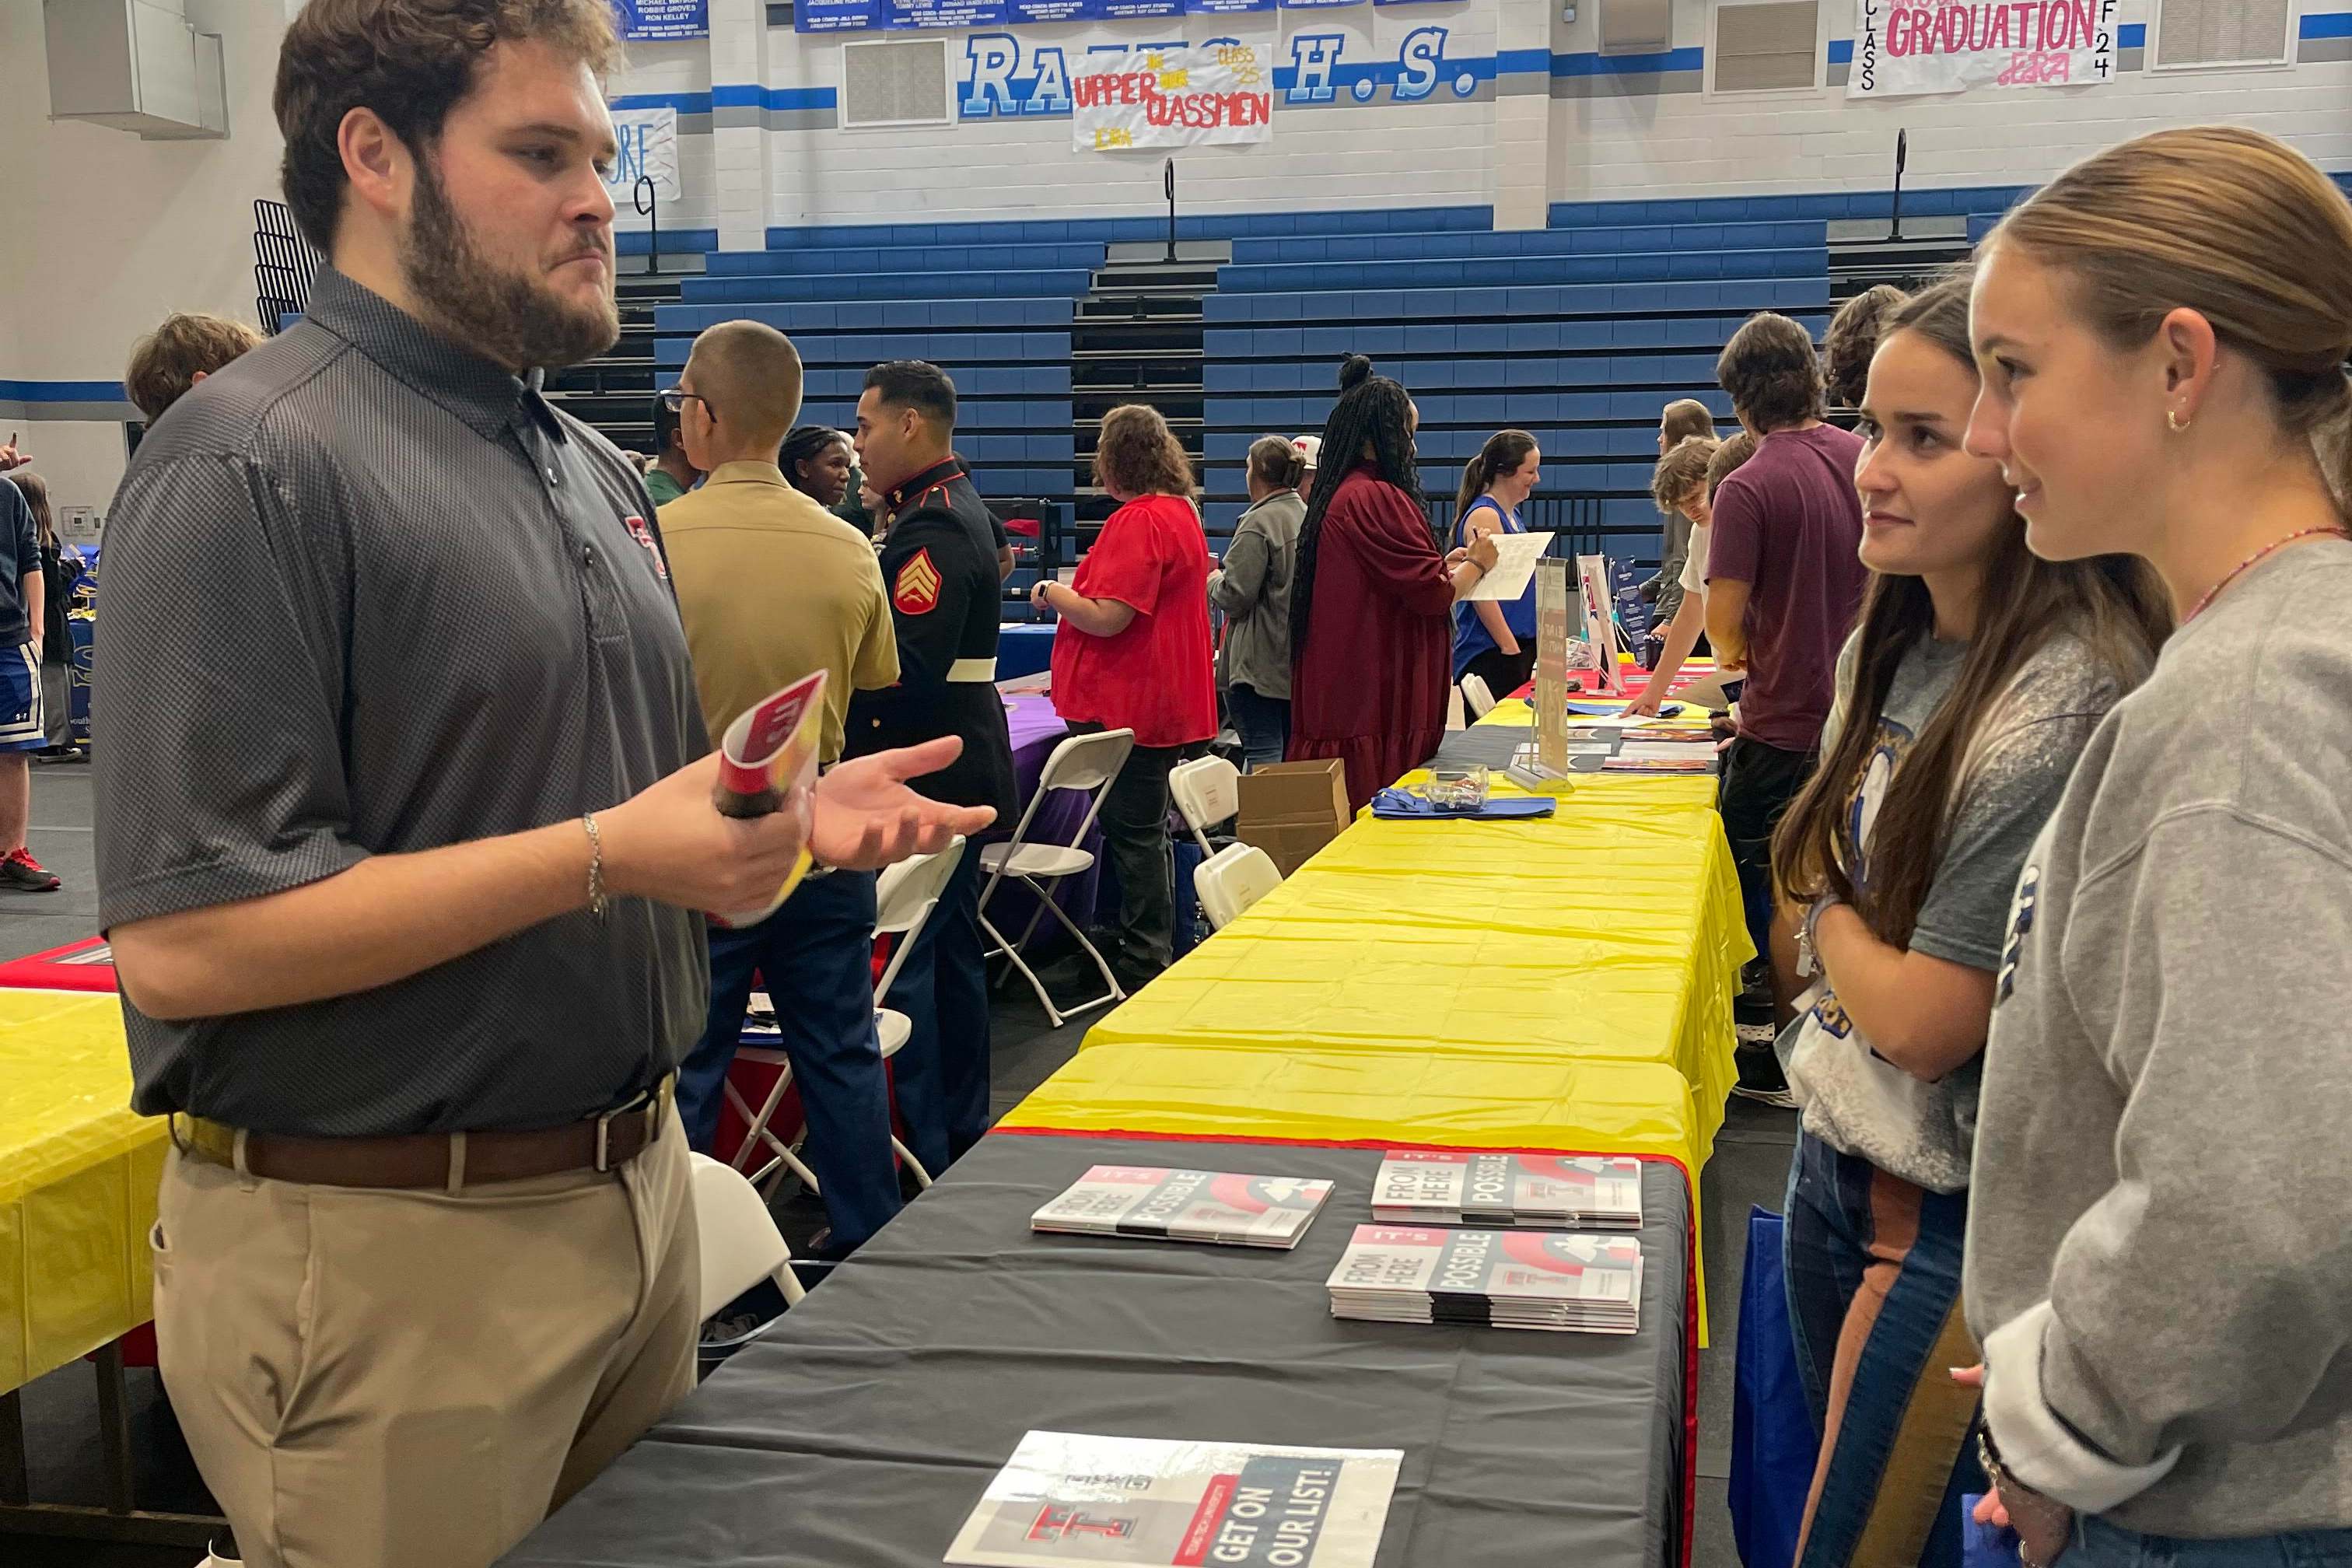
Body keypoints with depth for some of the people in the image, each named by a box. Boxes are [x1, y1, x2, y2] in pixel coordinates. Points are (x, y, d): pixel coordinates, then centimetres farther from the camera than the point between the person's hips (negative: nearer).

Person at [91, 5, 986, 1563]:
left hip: (635, 1188, 8)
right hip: (387, 1255, -8)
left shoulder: (599, 471, 12)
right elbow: (185, 944, -22)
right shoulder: (254, 466, -15)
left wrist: (795, 810, 0)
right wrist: (605, 854, -23)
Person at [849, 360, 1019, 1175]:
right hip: (961, 774, 11)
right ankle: (963, 1130, 29)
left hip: (928, 773, -11)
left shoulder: (934, 527, -18)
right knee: (953, 955, 18)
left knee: (898, 964, -5)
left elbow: (906, 669, -26)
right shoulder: (956, 509, 15)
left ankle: (922, 1150, 1)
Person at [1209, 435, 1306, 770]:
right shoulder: (1308, 516, 8)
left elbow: (1235, 597, -18)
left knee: (1262, 751, -7)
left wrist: (1214, 581, 4)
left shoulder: (1258, 523, -16)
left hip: (1259, 662, -8)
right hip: (1299, 659, 8)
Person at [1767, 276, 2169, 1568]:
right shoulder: (1887, 648, 2)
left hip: (1967, 1219, -8)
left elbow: (1923, 1020, -22)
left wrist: (1827, 913, -2)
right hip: (1844, 1159, 8)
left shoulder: (2066, 706, -24)